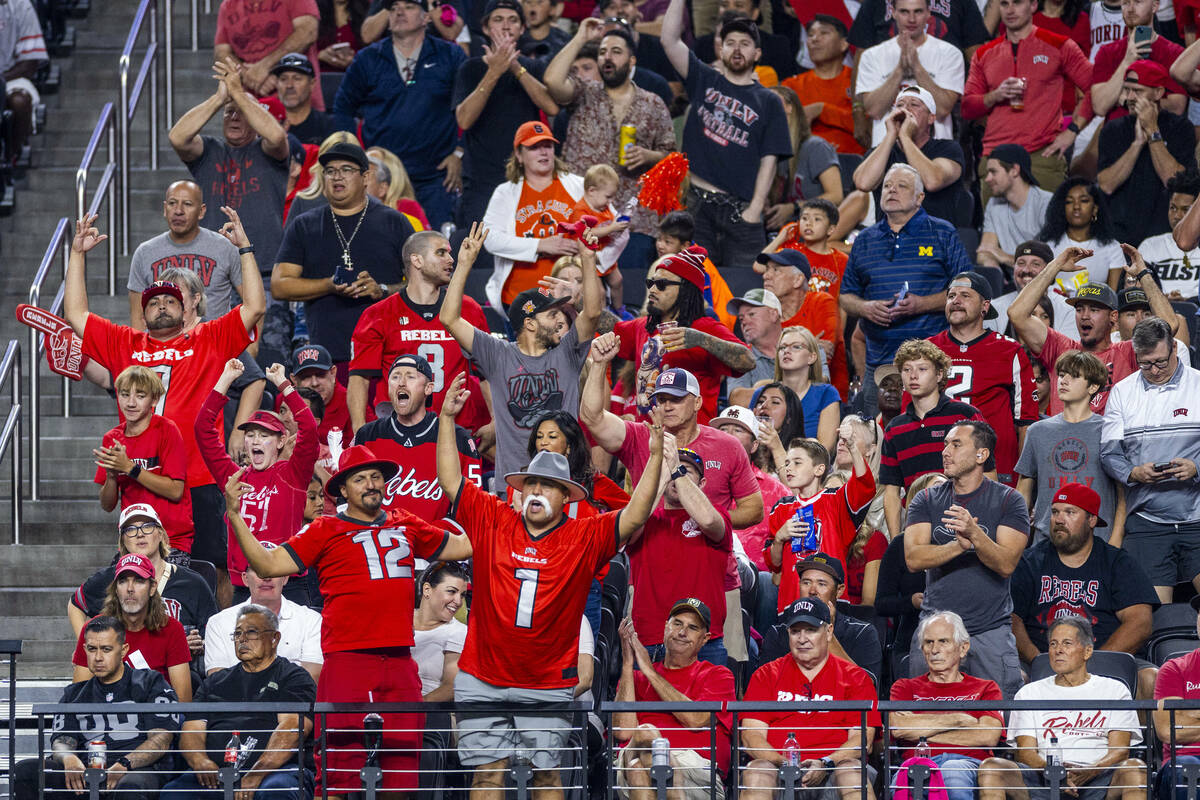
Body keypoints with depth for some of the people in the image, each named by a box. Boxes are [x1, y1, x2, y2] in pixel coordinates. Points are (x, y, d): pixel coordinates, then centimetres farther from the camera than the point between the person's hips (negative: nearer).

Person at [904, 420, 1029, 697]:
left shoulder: (1008, 500, 1)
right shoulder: (927, 500, 8)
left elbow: (1006, 565, -10)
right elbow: (913, 558, -7)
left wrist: (975, 534, -28)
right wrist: (958, 546, -24)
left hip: (991, 630, -2)